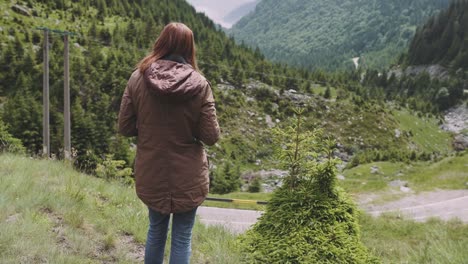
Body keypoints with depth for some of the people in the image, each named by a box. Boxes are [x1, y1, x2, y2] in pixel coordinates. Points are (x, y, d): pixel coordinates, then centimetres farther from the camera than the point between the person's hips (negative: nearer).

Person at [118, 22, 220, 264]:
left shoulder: (138, 78, -9)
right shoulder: (199, 83, -14)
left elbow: (125, 128, -4)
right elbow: (211, 136, -12)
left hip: (151, 174, 3)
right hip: (188, 176, -2)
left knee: (156, 230, 24)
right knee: (182, 237, 13)